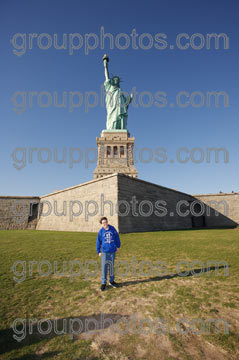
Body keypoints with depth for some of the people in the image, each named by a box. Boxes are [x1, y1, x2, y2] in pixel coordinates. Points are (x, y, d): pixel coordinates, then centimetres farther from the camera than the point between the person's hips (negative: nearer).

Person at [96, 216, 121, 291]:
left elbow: (117, 237, 6)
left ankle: (111, 281, 31)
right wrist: (98, 251, 3)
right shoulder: (101, 232, -6)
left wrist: (118, 246, 10)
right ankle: (103, 283, 18)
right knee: (104, 267, 3)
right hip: (104, 252, -1)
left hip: (112, 251, 1)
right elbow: (98, 242, 1)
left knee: (112, 266, 14)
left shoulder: (112, 229, -5)